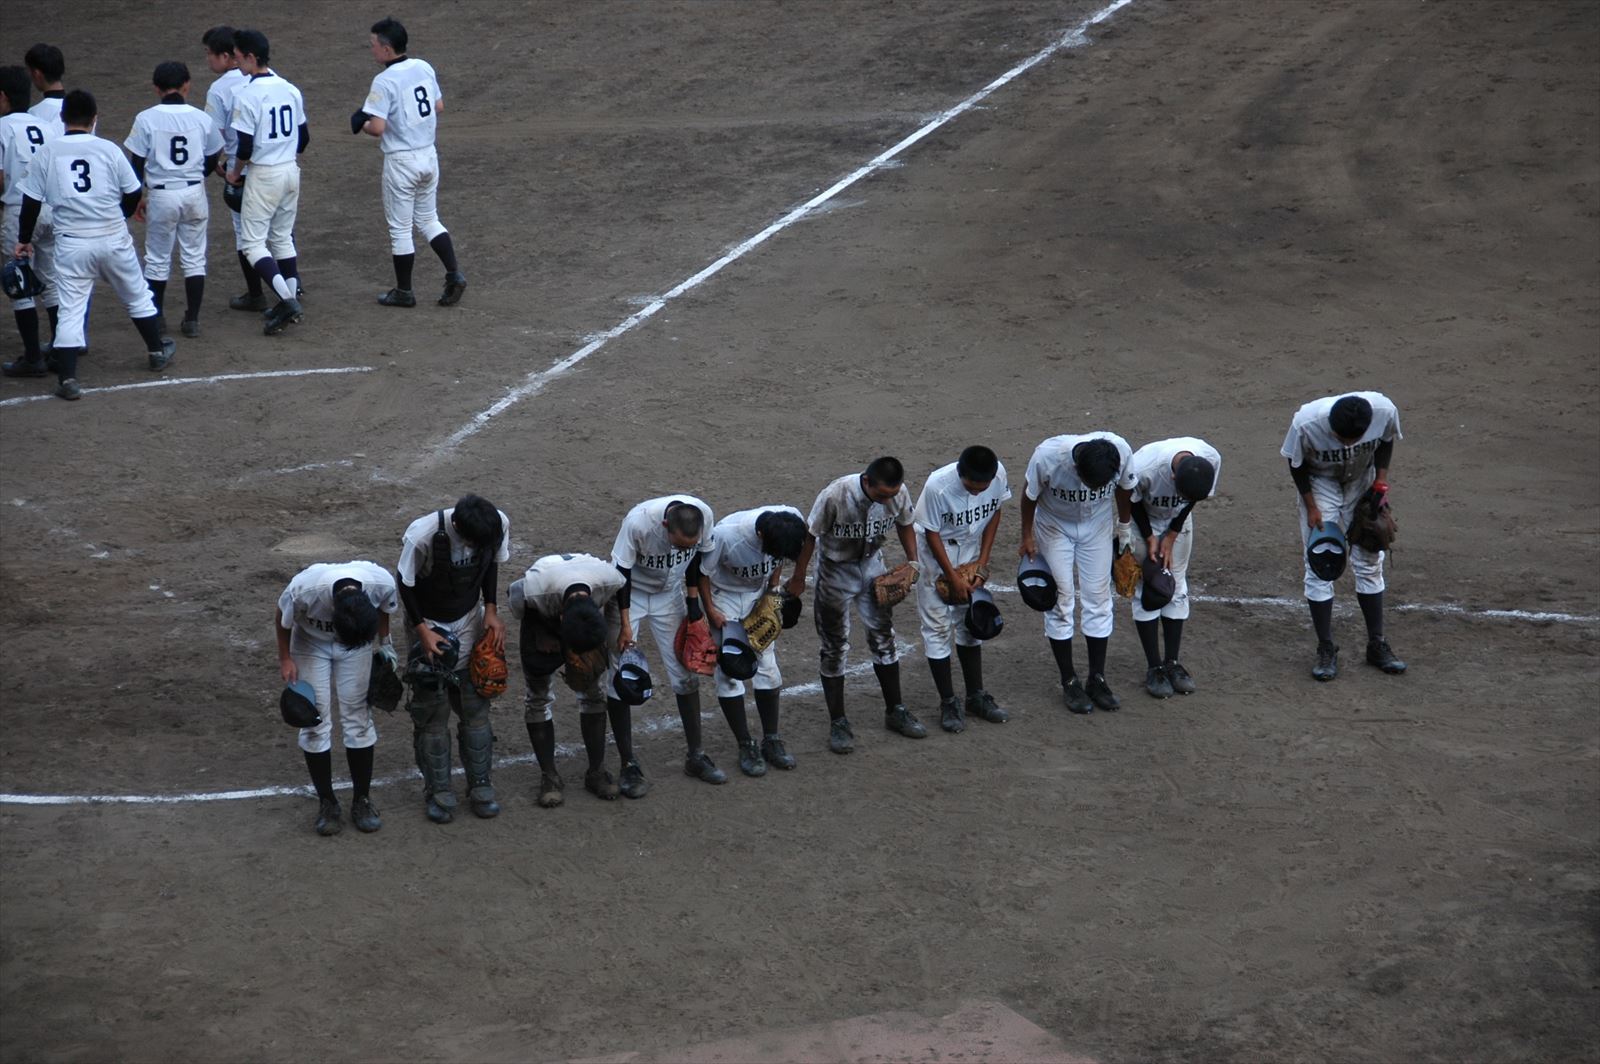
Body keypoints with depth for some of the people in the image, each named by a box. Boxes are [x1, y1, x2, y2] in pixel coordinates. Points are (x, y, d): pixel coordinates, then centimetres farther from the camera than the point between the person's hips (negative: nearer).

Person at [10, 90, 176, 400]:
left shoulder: (46, 153, -3)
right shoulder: (109, 150, -4)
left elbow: (32, 201, 0)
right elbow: (133, 194, 3)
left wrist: (23, 239, 13)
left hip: (71, 244, 0)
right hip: (114, 239, 0)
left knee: (70, 310, 2)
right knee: (137, 295, 21)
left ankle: (67, 378, -6)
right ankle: (157, 351, 36)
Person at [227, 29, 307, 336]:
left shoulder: (246, 95, -17)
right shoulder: (290, 89, 5)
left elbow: (245, 146, -17)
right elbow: (304, 137, 12)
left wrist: (235, 172, 1)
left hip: (263, 175, -7)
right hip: (291, 172, 7)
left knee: (253, 242, -2)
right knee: (283, 237, 19)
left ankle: (288, 300, -15)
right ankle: (291, 300, 21)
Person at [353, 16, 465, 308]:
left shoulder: (384, 81, -19)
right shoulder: (424, 68, 2)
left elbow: (377, 128, -23)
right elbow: (438, 105, 14)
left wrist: (361, 125, -2)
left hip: (401, 161, -7)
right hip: (429, 155, 7)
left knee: (400, 228, 6)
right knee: (428, 220, 19)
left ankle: (404, 292, 15)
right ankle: (454, 274, 7)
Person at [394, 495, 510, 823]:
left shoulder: (499, 524, -22)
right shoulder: (422, 535, -34)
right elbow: (405, 583, -17)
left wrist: (491, 610, -7)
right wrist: (423, 630, -19)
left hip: (469, 621, 3)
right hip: (429, 624, -3)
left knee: (476, 706, 6)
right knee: (432, 710, 0)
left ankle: (480, 785, 19)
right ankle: (438, 791, 13)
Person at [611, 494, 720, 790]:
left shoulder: (705, 516, -25)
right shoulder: (638, 522, -37)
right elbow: (621, 572, -23)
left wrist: (693, 601, 1)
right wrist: (625, 623, -20)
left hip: (669, 594, 3)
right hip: (630, 593, -3)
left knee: (685, 674, 6)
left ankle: (695, 755, 19)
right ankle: (628, 764, 0)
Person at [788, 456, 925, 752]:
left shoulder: (899, 494, -20)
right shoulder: (835, 496, -32)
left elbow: (904, 525, 3)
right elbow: (811, 536, -18)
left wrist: (912, 562, -1)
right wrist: (798, 579, -9)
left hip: (873, 566, 4)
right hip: (836, 569, -4)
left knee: (884, 637, 11)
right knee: (834, 647, 1)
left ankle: (895, 711, 26)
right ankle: (838, 723, 11)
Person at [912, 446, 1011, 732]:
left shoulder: (998, 475, -22)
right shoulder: (938, 486, -34)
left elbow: (994, 514, -4)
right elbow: (931, 533, -20)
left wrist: (982, 563, -6)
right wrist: (953, 577, -15)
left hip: (970, 551, 4)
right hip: (935, 554, -4)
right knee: (938, 625, -4)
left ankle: (976, 696, 22)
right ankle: (948, 703, 4)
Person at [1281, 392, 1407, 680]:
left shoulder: (1385, 411, -32)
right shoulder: (1306, 423, -37)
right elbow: (1296, 463, -15)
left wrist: (1381, 479, -13)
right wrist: (1311, 506, -15)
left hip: (1362, 482, 2)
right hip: (1320, 482, -2)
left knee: (1370, 563, 7)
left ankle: (1377, 645, 18)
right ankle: (1326, 650, 4)